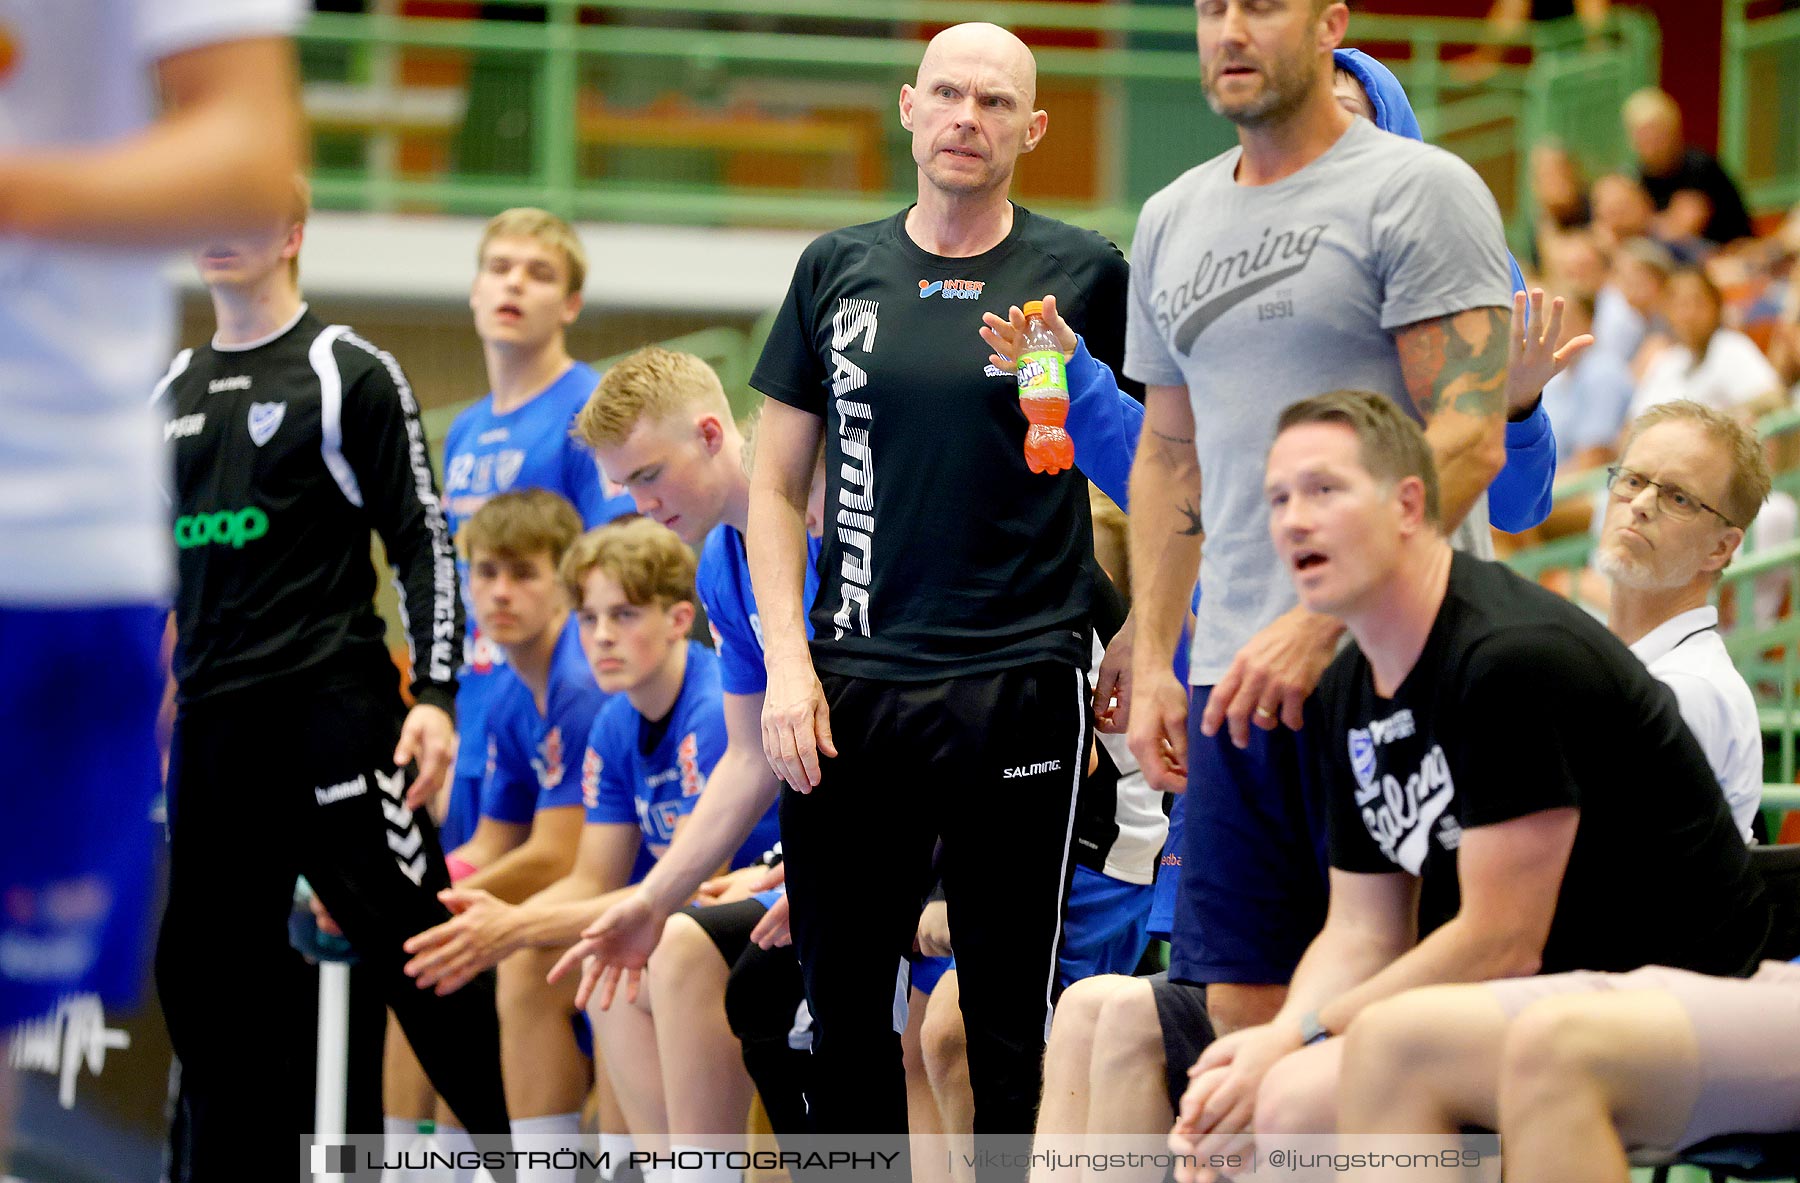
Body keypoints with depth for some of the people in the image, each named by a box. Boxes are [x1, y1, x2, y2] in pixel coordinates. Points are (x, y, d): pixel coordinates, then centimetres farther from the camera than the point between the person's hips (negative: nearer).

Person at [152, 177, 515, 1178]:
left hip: (333, 708, -6)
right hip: (209, 719, 6)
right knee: (204, 971, 4)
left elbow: (424, 542, -4)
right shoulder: (176, 390, 17)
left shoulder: (351, 372, -1)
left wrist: (436, 696, -13)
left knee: (414, 941, -8)